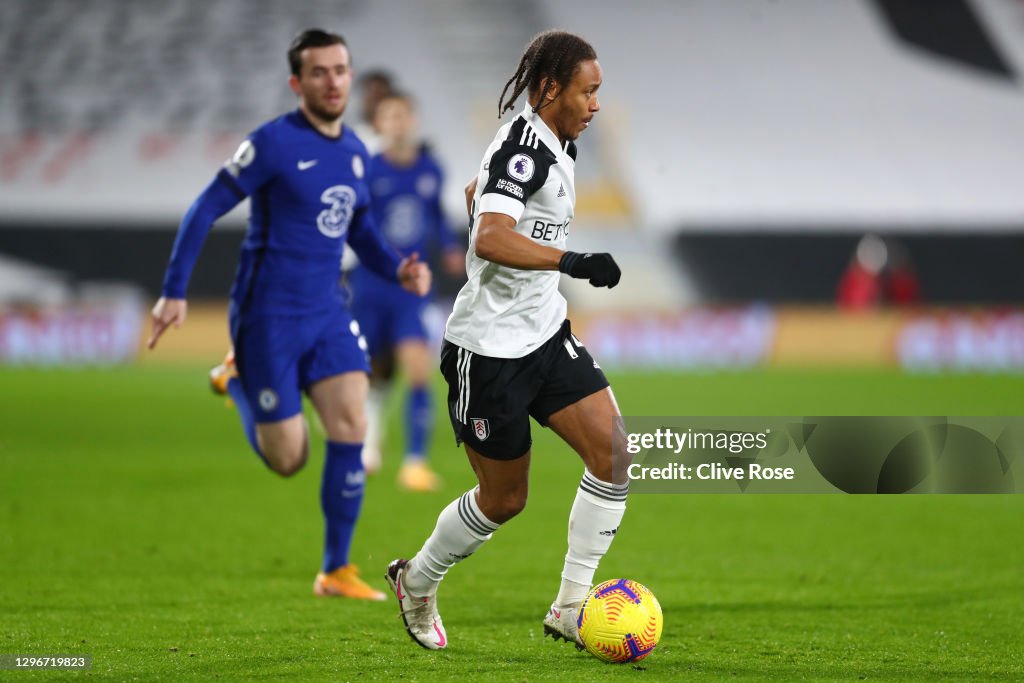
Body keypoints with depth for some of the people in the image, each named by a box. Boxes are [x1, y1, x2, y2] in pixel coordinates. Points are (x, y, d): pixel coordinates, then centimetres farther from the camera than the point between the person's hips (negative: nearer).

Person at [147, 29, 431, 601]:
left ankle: (337, 571, 0)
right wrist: (175, 292, -12)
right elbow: (206, 211, -9)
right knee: (287, 459, -2)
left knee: (352, 429, -10)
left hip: (328, 315, 6)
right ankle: (237, 381, 29)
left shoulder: (356, 153, 8)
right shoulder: (275, 142, -13)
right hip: (269, 317, -6)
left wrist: (398, 269, 1)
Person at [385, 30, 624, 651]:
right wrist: (572, 261, -46)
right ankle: (416, 583, 32)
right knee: (504, 500, 5)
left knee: (614, 451, -8)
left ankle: (570, 606, -1)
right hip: (490, 350, -9)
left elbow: (476, 194, 28)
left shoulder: (553, 145, 10)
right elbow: (491, 239, -36)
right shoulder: (522, 147, -20)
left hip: (545, 332, 9)